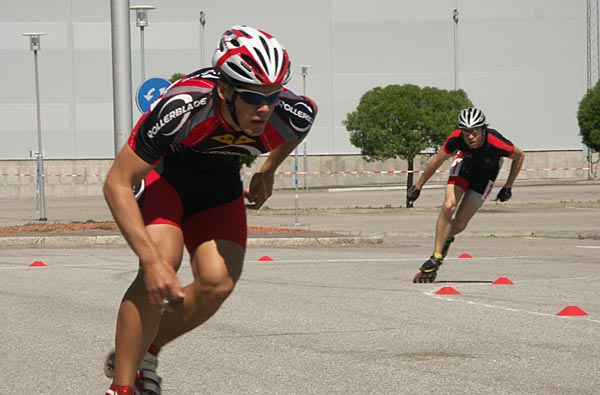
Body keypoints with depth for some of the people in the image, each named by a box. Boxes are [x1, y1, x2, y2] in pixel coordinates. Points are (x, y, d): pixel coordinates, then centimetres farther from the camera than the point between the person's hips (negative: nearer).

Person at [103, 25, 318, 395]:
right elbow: (117, 185, -34)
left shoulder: (288, 116, -30)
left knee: (218, 283, -16)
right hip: (162, 170, -3)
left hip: (219, 181, 3)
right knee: (164, 260, -28)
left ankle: (145, 352, 11)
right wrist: (152, 260, -42)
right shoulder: (183, 106, -40)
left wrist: (268, 171, 11)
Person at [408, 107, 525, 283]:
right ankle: (436, 257, -9)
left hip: (486, 172, -1)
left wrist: (508, 187, -10)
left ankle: (446, 239, 29)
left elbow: (520, 156, -17)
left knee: (460, 223, -6)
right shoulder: (456, 138, -34)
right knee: (448, 207, -21)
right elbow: (437, 161, -16)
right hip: (466, 162, 1)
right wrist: (418, 186, -8)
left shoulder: (496, 143, -39)